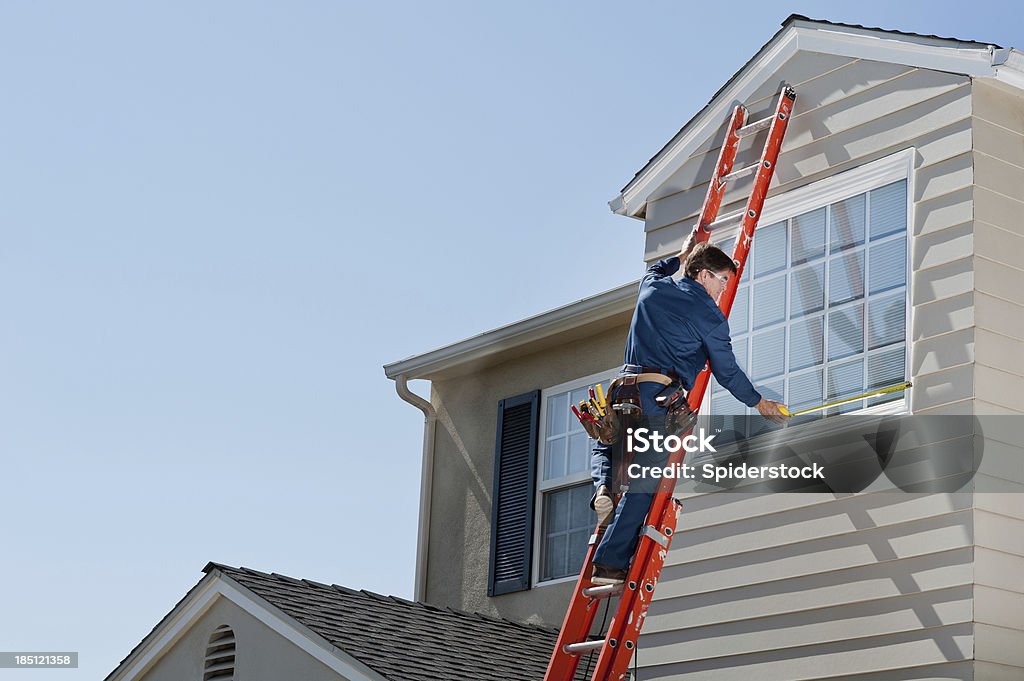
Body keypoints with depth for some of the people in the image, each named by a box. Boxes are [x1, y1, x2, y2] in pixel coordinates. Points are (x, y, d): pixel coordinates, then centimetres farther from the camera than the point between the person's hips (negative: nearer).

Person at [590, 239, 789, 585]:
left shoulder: (652, 288, 16)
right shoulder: (709, 316, 0)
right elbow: (727, 372, 7)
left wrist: (683, 255, 57)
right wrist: (759, 403, 21)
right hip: (662, 396, -6)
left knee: (604, 449, 32)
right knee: (644, 481, -9)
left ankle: (604, 488, 0)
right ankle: (611, 563, -16)